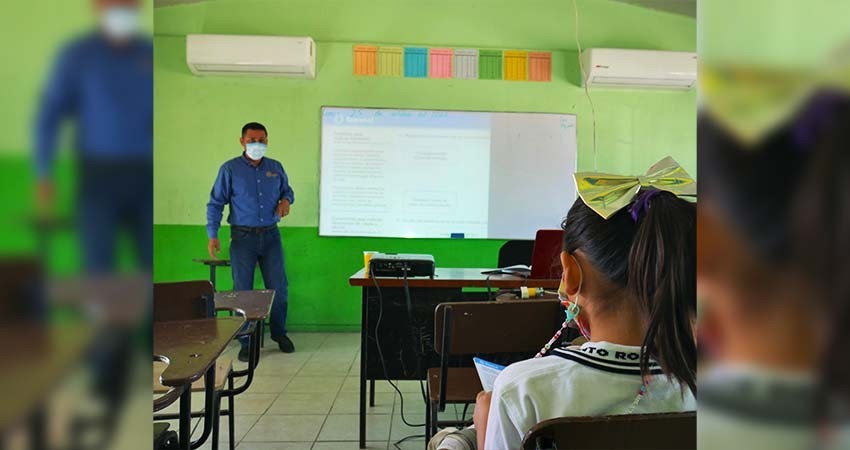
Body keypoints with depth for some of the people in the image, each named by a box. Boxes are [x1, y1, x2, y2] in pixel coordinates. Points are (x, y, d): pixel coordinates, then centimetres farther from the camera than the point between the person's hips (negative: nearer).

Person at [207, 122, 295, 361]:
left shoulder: (276, 168, 7)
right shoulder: (230, 169, -2)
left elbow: (287, 190, 22)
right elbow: (215, 203, -2)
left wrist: (286, 200, -3)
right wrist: (212, 235, -9)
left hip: (271, 235, 3)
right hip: (243, 237, -3)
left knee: (279, 288, 6)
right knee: (243, 291, 3)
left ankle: (279, 333, 27)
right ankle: (246, 342, 15)